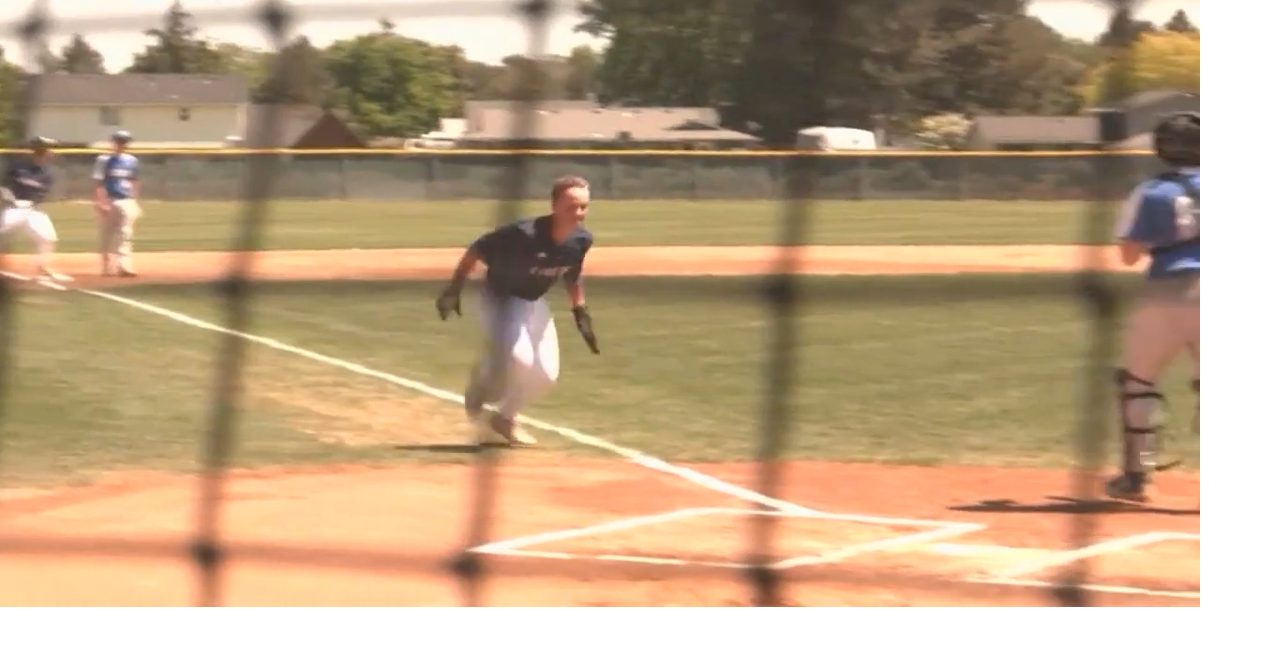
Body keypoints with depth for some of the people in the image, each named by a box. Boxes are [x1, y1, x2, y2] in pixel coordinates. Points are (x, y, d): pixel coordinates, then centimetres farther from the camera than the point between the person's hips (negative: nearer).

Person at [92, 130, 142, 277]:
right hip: (109, 202, -3)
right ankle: (107, 267, 14)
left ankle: (124, 266, -11)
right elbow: (98, 183, -9)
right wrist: (102, 203, -17)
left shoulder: (131, 161, 10)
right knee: (106, 236, 4)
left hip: (126, 203, 4)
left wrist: (135, 203, 14)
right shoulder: (104, 160, -5)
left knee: (125, 235, -6)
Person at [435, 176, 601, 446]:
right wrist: (454, 288, -23)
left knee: (547, 374, 2)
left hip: (534, 302, 7)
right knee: (519, 357, -27)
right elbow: (476, 249, -23)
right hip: (500, 296, -7)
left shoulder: (581, 240, -14)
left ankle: (504, 417, 27)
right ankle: (476, 404, 2)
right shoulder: (524, 234, -34)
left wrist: (581, 314, 9)